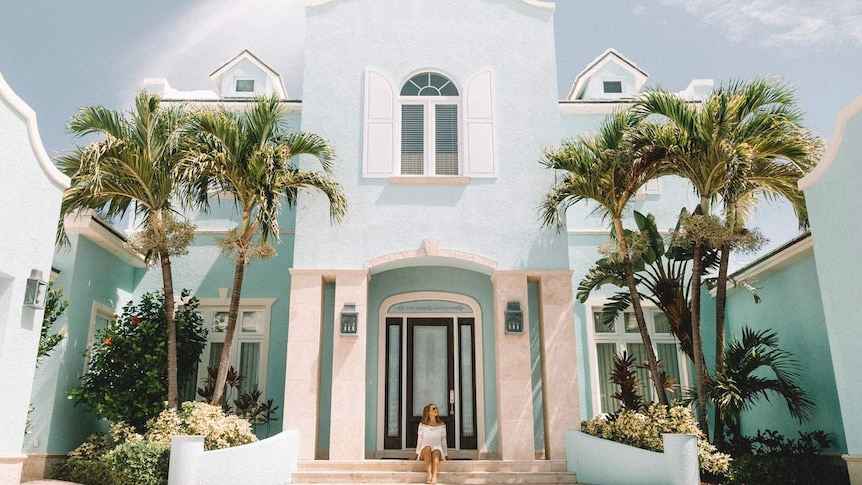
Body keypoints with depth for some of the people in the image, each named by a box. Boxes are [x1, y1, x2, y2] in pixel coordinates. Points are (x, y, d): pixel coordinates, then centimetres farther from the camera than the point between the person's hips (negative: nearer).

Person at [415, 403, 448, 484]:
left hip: (438, 452, 0)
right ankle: (429, 474, -48)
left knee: (436, 451, -34)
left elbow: (443, 441, 11)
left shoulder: (442, 425, 7)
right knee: (427, 447, -34)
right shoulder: (422, 425, 4)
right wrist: (417, 454, 2)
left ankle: (434, 476, -54)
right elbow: (419, 440, 6)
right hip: (424, 453, 0)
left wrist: (446, 455, 8)